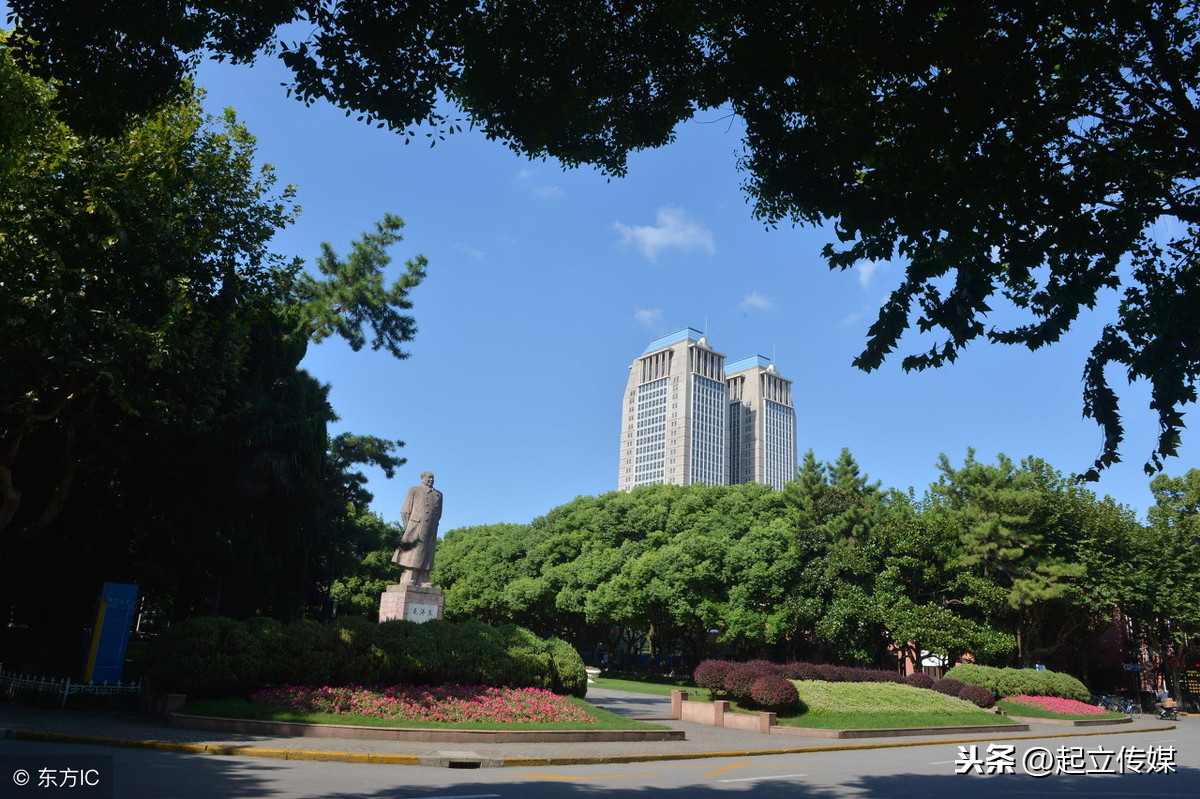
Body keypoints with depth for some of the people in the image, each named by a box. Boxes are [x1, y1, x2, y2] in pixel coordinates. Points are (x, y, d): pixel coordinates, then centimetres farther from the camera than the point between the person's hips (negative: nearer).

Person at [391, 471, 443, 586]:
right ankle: (408, 579, -11)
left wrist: (433, 525, 7)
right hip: (416, 526, -4)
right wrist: (407, 528, -3)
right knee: (412, 554, -8)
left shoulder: (438, 494, 21)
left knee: (426, 555, 0)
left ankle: (423, 581, -2)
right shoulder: (414, 490, 10)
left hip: (431, 530, 4)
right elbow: (405, 511, 4)